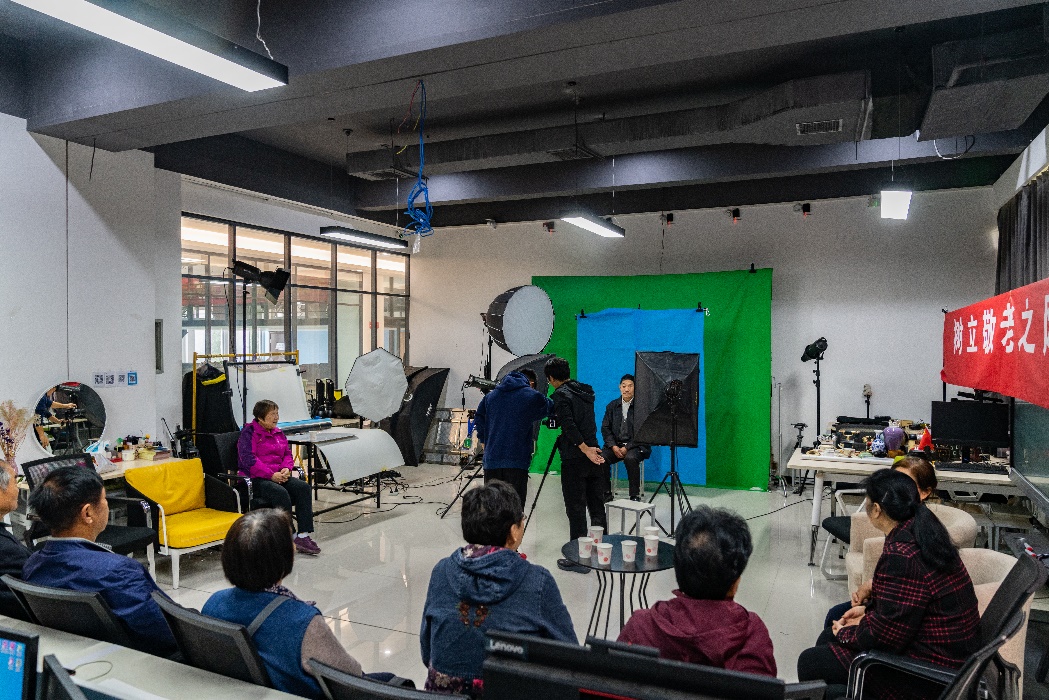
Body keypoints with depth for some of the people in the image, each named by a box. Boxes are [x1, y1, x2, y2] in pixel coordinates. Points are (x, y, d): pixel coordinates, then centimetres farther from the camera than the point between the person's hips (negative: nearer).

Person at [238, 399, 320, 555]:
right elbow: (248, 459, -14)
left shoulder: (278, 433, 19)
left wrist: (286, 469, -4)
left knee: (303, 487, -20)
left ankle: (303, 536, -23)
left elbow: (287, 454, 19)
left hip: (278, 476, 7)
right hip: (256, 479, -7)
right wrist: (271, 475, -20)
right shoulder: (249, 433, -3)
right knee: (281, 493, -35)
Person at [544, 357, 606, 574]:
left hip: (574, 459, -7)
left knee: (576, 509, 0)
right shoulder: (586, 391, 12)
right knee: (596, 506, 14)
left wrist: (585, 449, -20)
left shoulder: (561, 395, -10)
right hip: (595, 456, 7)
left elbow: (569, 425, -21)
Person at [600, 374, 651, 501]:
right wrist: (613, 446, -8)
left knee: (630, 458, -36)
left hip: (635, 446, -4)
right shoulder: (612, 406, 12)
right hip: (615, 444, 4)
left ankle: (635, 495, -20)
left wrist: (627, 447, -15)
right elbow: (605, 428, 8)